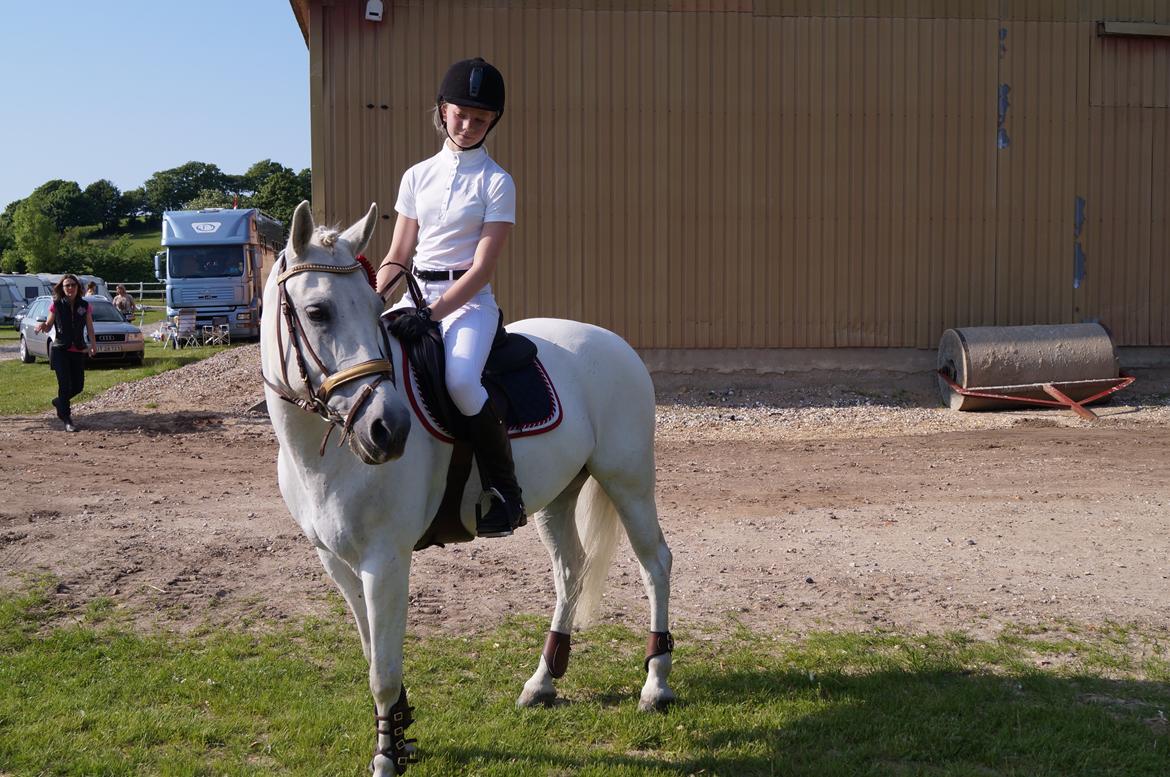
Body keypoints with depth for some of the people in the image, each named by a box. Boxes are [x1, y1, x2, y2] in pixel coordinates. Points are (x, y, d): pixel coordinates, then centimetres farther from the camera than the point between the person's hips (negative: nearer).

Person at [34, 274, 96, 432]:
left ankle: (59, 402, 36)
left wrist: (93, 344, -5)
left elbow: (89, 327, 8)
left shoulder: (84, 306, 4)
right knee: (65, 384, -9)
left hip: (78, 351, 3)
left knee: (78, 386, 6)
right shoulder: (57, 305, -2)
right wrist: (42, 326, -20)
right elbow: (48, 326, 3)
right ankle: (67, 420, 1)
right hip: (60, 350, -3)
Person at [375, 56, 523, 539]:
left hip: (468, 300, -5)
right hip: (417, 295, 5)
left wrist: (432, 314, -22)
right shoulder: (417, 177, 13)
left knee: (461, 380, -35)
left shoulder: (496, 183, -1)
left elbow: (481, 268, -10)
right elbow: (397, 256, 14)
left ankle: (506, 490, -18)